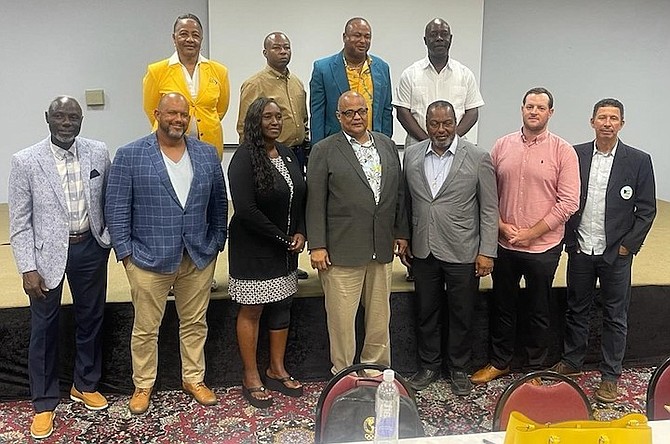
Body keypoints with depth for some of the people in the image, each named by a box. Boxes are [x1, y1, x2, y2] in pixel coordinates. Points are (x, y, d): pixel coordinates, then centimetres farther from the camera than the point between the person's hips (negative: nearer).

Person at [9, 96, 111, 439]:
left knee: (91, 319, 16)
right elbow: (19, 222, -8)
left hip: (90, 247, 3)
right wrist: (28, 268, -11)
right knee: (44, 327, 9)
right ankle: (44, 402, 27)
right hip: (47, 252, -2)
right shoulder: (26, 161, -10)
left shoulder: (99, 153, -3)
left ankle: (85, 385, 38)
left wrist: (114, 239, 1)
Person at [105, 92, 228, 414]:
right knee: (146, 328, 10)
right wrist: (125, 252, -8)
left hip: (200, 257, 3)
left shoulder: (207, 154, 6)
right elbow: (117, 208, -5)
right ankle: (143, 386, 28)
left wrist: (217, 242, 7)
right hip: (149, 258, -3)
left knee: (195, 324, 14)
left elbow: (218, 202, 10)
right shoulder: (130, 155, -5)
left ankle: (194, 379, 32)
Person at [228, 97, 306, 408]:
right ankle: (251, 379, 17)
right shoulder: (245, 158, -15)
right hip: (254, 250, -7)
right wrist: (283, 238, -16)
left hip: (286, 248, 7)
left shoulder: (287, 155, 7)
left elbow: (300, 197, 11)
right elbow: (246, 209, -21)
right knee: (251, 311, 5)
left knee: (282, 307, 14)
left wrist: (300, 233, -4)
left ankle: (277, 371, 28)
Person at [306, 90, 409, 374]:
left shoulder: (387, 145, 11)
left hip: (382, 248, 5)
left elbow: (399, 192, 15)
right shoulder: (324, 151, -3)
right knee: (342, 317, 2)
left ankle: (378, 368, 30)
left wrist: (401, 232, 12)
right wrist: (317, 246, -10)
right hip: (342, 250, -4)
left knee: (379, 314, 14)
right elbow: (315, 202, -6)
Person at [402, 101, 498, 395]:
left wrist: (487, 252, -8)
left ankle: (459, 368, 29)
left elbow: (489, 209, -6)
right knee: (426, 312, 14)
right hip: (423, 250, 3)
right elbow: (407, 202, 10)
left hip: (462, 252, -3)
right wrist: (405, 241, 8)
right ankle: (429, 365, 32)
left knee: (462, 315, 10)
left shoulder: (478, 158, -7)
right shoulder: (412, 155, 3)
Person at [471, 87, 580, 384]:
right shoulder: (502, 146, 2)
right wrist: (502, 226, -9)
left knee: (538, 311, 13)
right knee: (503, 307, 16)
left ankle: (535, 368, 30)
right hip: (504, 245, 3)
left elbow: (568, 202, -11)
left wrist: (530, 233, -14)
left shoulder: (562, 151, -7)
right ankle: (499, 362, 33)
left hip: (543, 247, -2)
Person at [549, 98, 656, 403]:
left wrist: (628, 246, -7)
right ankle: (571, 362, 32)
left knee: (615, 316, 9)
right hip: (580, 250, 2)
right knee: (577, 309, 15)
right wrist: (568, 238, -1)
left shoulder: (638, 160, -5)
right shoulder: (575, 155, 0)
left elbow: (647, 209, -2)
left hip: (616, 253, -1)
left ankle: (610, 376, 21)